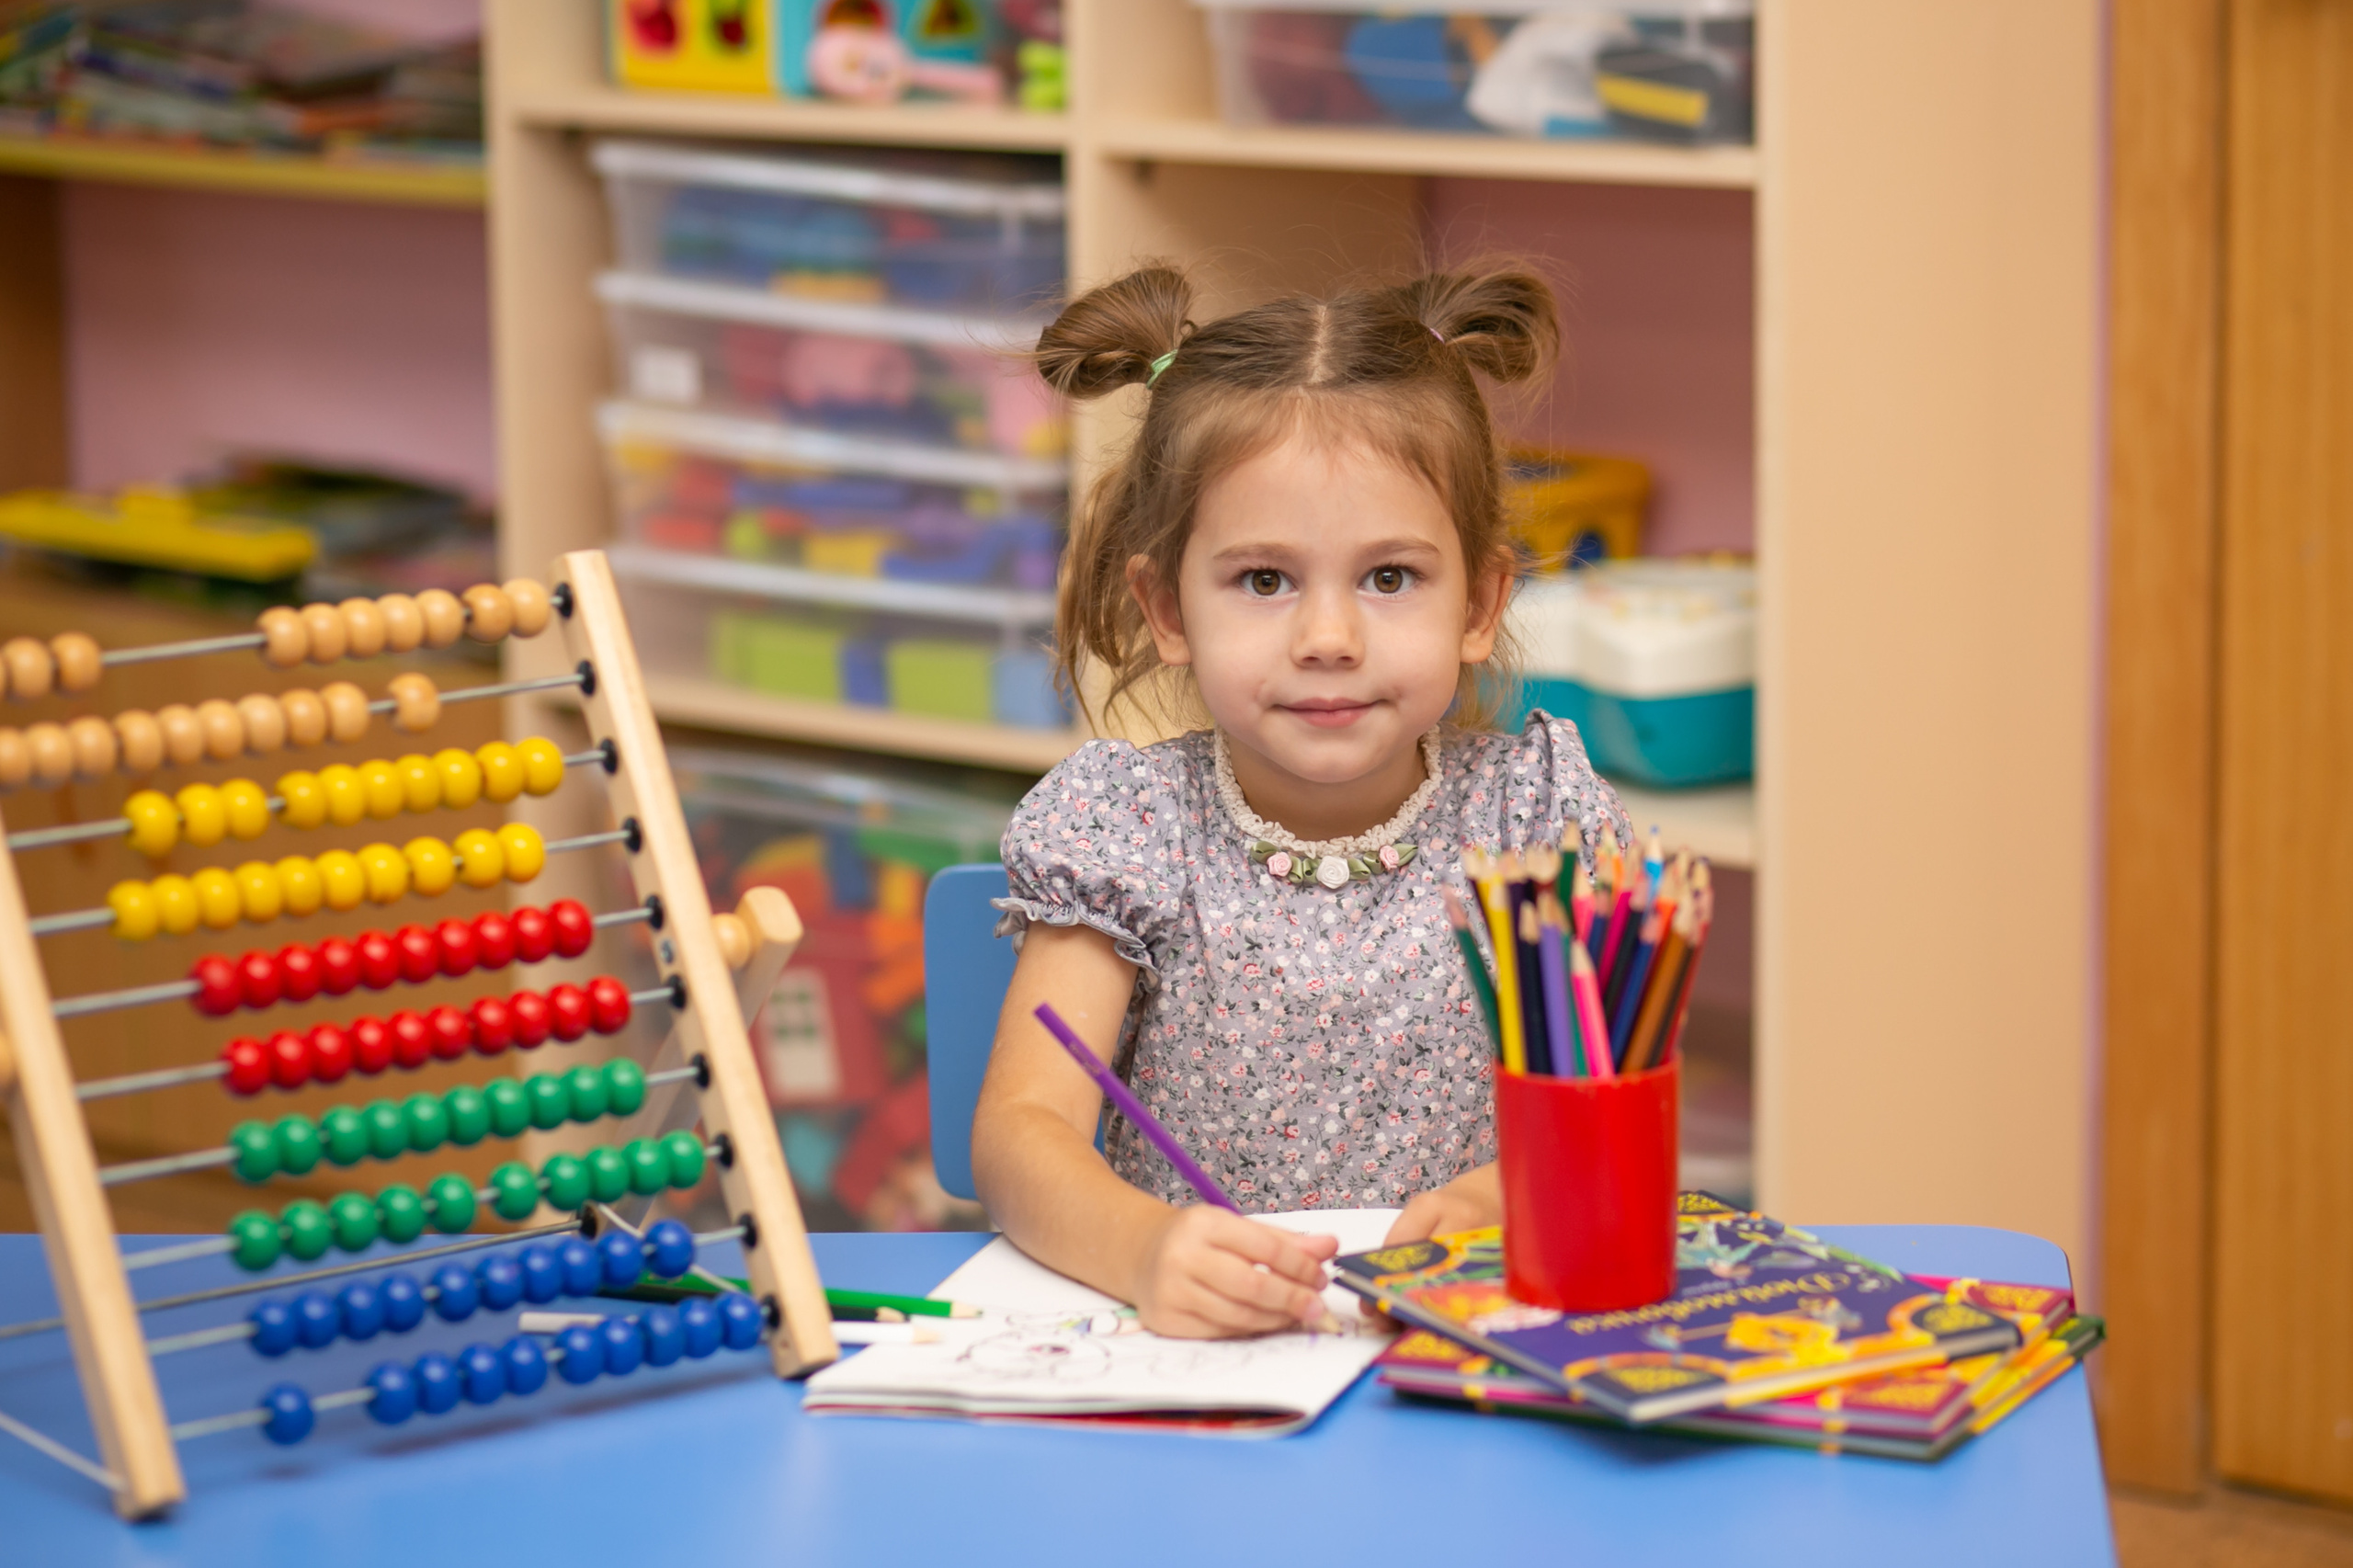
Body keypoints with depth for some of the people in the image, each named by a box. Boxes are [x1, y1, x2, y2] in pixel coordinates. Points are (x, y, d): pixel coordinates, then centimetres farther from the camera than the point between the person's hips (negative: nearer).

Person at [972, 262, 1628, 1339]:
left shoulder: (1532, 810, 3)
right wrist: (1144, 1247, -33)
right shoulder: (1118, 827, -1)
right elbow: (1021, 1130, -11)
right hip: (1173, 1341, -1)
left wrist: (1501, 1199, -26)